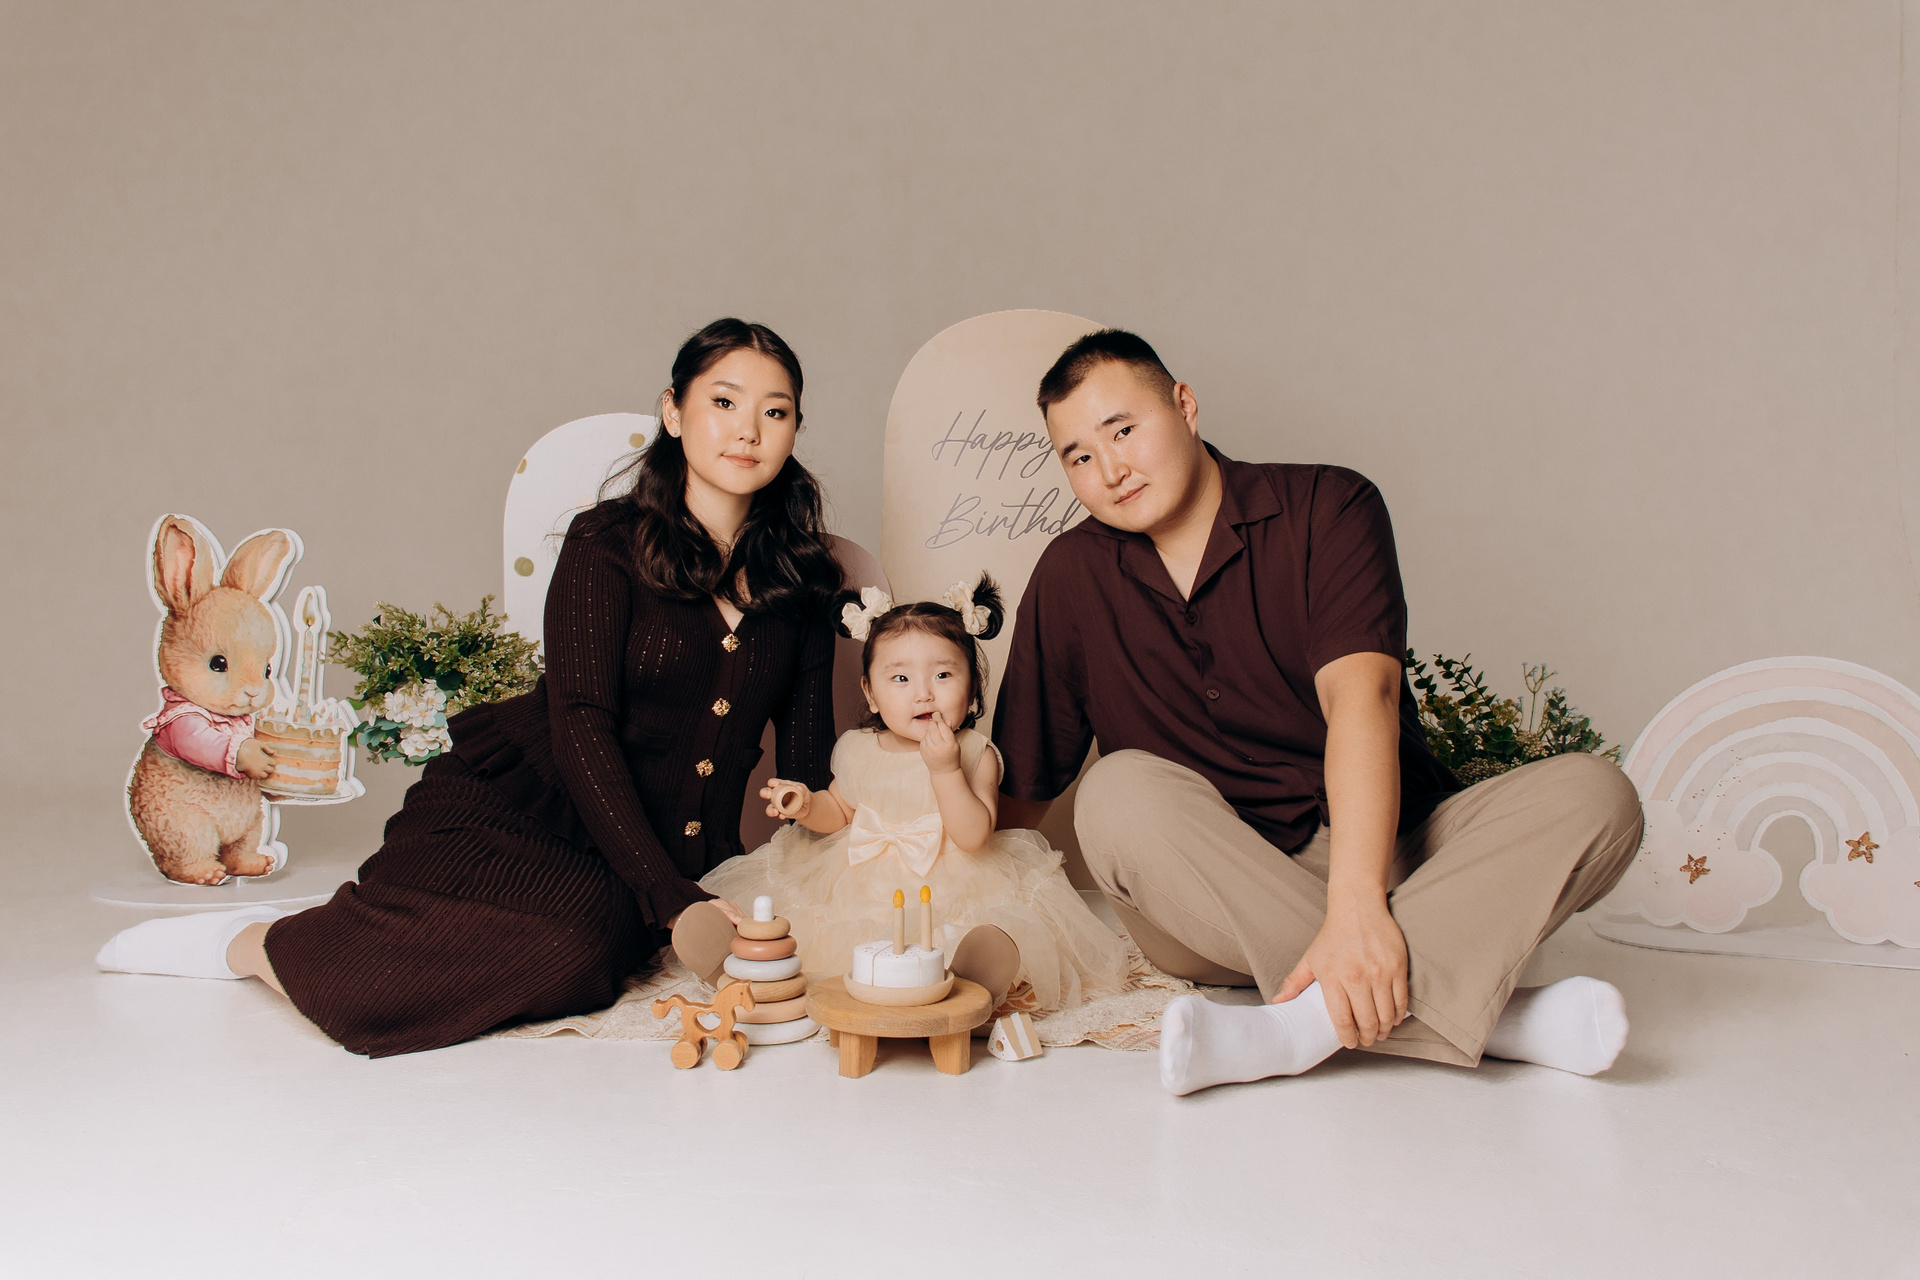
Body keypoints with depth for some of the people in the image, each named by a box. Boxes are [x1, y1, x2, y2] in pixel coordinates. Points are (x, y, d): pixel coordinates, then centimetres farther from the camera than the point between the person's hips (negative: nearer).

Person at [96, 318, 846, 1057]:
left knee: (590, 938, -32)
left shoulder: (799, 577, 7)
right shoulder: (607, 543, -5)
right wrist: (669, 896, -21)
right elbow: (581, 727, -12)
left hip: (672, 852, 3)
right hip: (520, 801, -3)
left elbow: (808, 755, 7)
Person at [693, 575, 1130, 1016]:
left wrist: (944, 770, -27)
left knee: (1001, 940, -33)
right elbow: (841, 811, 21)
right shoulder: (858, 750, 5)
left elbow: (973, 837, -18)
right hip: (862, 892, 5)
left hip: (952, 898, -5)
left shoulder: (975, 753, -8)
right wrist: (808, 806, -2)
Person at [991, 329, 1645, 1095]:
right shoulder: (1071, 578, 4)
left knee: (1593, 793, -23)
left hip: (1381, 855, 0)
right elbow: (1018, 794, 7)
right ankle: (1483, 1014, -34)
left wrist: (1355, 907, -35)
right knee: (1120, 792, -31)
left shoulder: (1326, 508, -5)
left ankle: (1311, 1022, -39)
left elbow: (1360, 696, -21)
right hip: (1206, 903, 1)